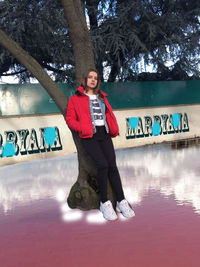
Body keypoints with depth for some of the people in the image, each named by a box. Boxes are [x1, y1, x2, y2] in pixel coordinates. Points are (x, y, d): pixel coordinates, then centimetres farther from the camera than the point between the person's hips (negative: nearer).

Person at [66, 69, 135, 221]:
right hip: (89, 137, -4)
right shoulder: (76, 99, 10)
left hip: (104, 134, 4)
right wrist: (82, 128, -13)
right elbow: (70, 119, 5)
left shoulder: (102, 97, 24)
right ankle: (104, 203, -9)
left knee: (112, 165, -12)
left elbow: (110, 114, 26)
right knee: (103, 165, -23)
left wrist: (114, 129, 8)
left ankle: (121, 201, -6)